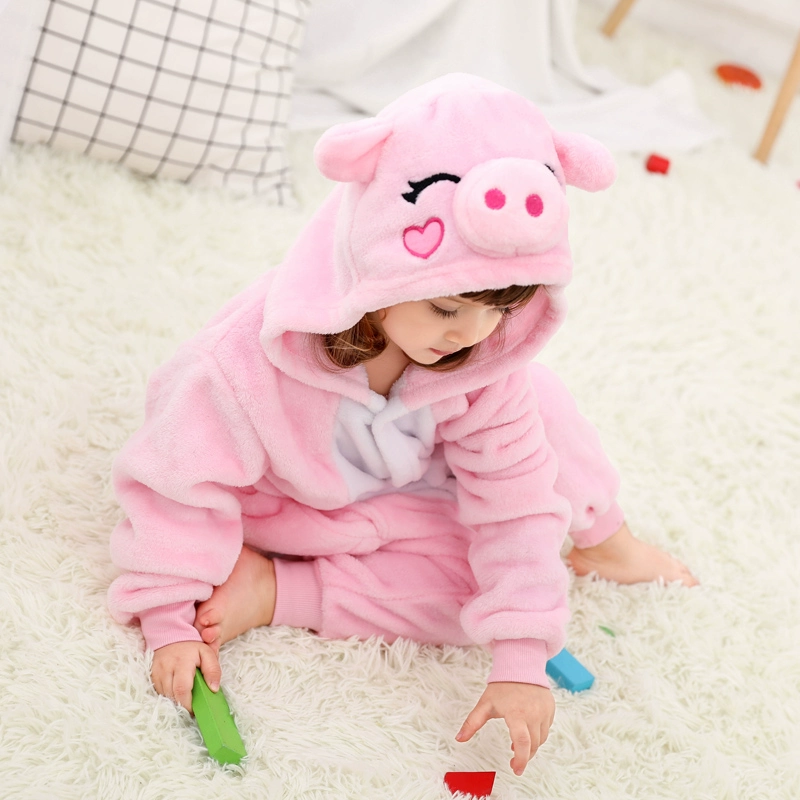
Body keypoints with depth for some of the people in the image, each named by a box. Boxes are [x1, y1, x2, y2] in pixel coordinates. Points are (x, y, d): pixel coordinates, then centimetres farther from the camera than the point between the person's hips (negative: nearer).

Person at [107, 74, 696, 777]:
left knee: (533, 402, -11)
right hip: (285, 512, -5)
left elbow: (513, 500, -23)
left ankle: (600, 540, 12)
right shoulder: (257, 357, -39)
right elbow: (185, 482, -29)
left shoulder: (490, 361, -26)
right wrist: (172, 622, -29)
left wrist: (522, 662, -26)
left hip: (405, 498, 5)